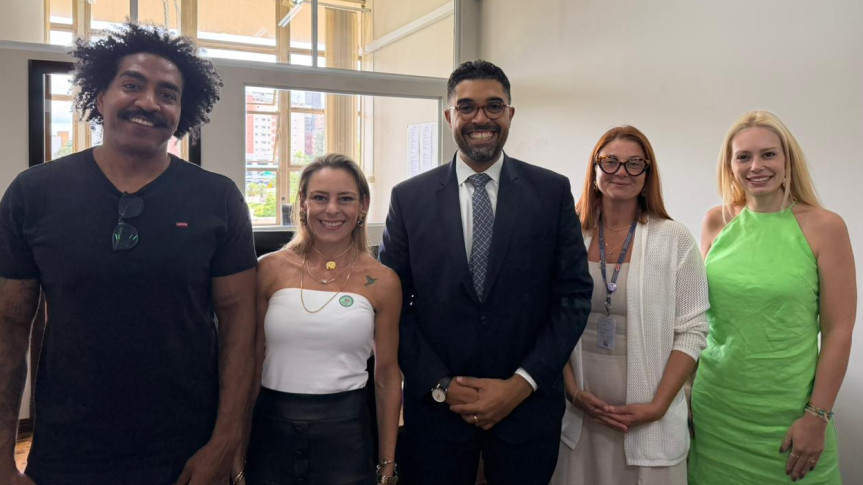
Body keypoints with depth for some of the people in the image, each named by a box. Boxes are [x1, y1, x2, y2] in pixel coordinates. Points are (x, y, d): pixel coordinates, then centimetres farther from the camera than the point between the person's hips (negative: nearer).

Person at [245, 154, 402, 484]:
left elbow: (387, 374, 2)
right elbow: (252, 357, 5)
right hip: (272, 425, 1)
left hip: (344, 428, -1)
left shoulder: (382, 281, -4)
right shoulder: (271, 269, -3)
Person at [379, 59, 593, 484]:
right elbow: (393, 303, -1)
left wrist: (522, 383, -9)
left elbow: (574, 294, -3)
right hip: (436, 405, 0)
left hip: (528, 404, 0)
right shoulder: (409, 198, -1)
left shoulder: (552, 191, -2)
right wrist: (441, 386, -9)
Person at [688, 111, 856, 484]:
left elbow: (838, 330, -6)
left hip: (786, 414, -2)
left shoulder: (824, 227, -7)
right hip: (713, 407, 3)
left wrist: (817, 416, -8)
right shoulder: (717, 222, 1)